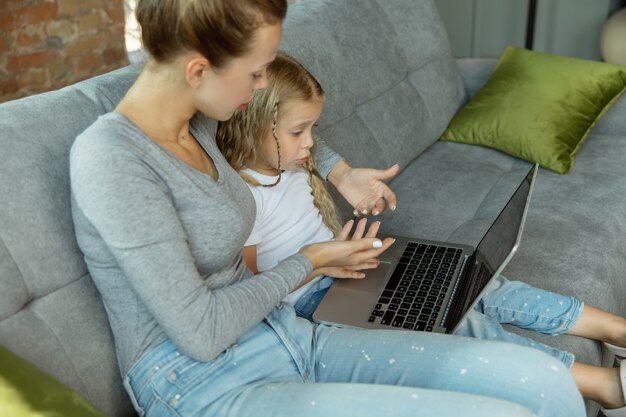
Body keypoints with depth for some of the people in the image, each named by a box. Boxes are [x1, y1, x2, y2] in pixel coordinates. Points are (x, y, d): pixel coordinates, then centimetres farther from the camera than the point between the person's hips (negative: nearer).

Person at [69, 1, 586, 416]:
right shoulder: (111, 158, -18)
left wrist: (339, 171, 20)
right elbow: (200, 334, -18)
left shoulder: (197, 120, 5)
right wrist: (308, 261, -5)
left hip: (286, 338, 7)